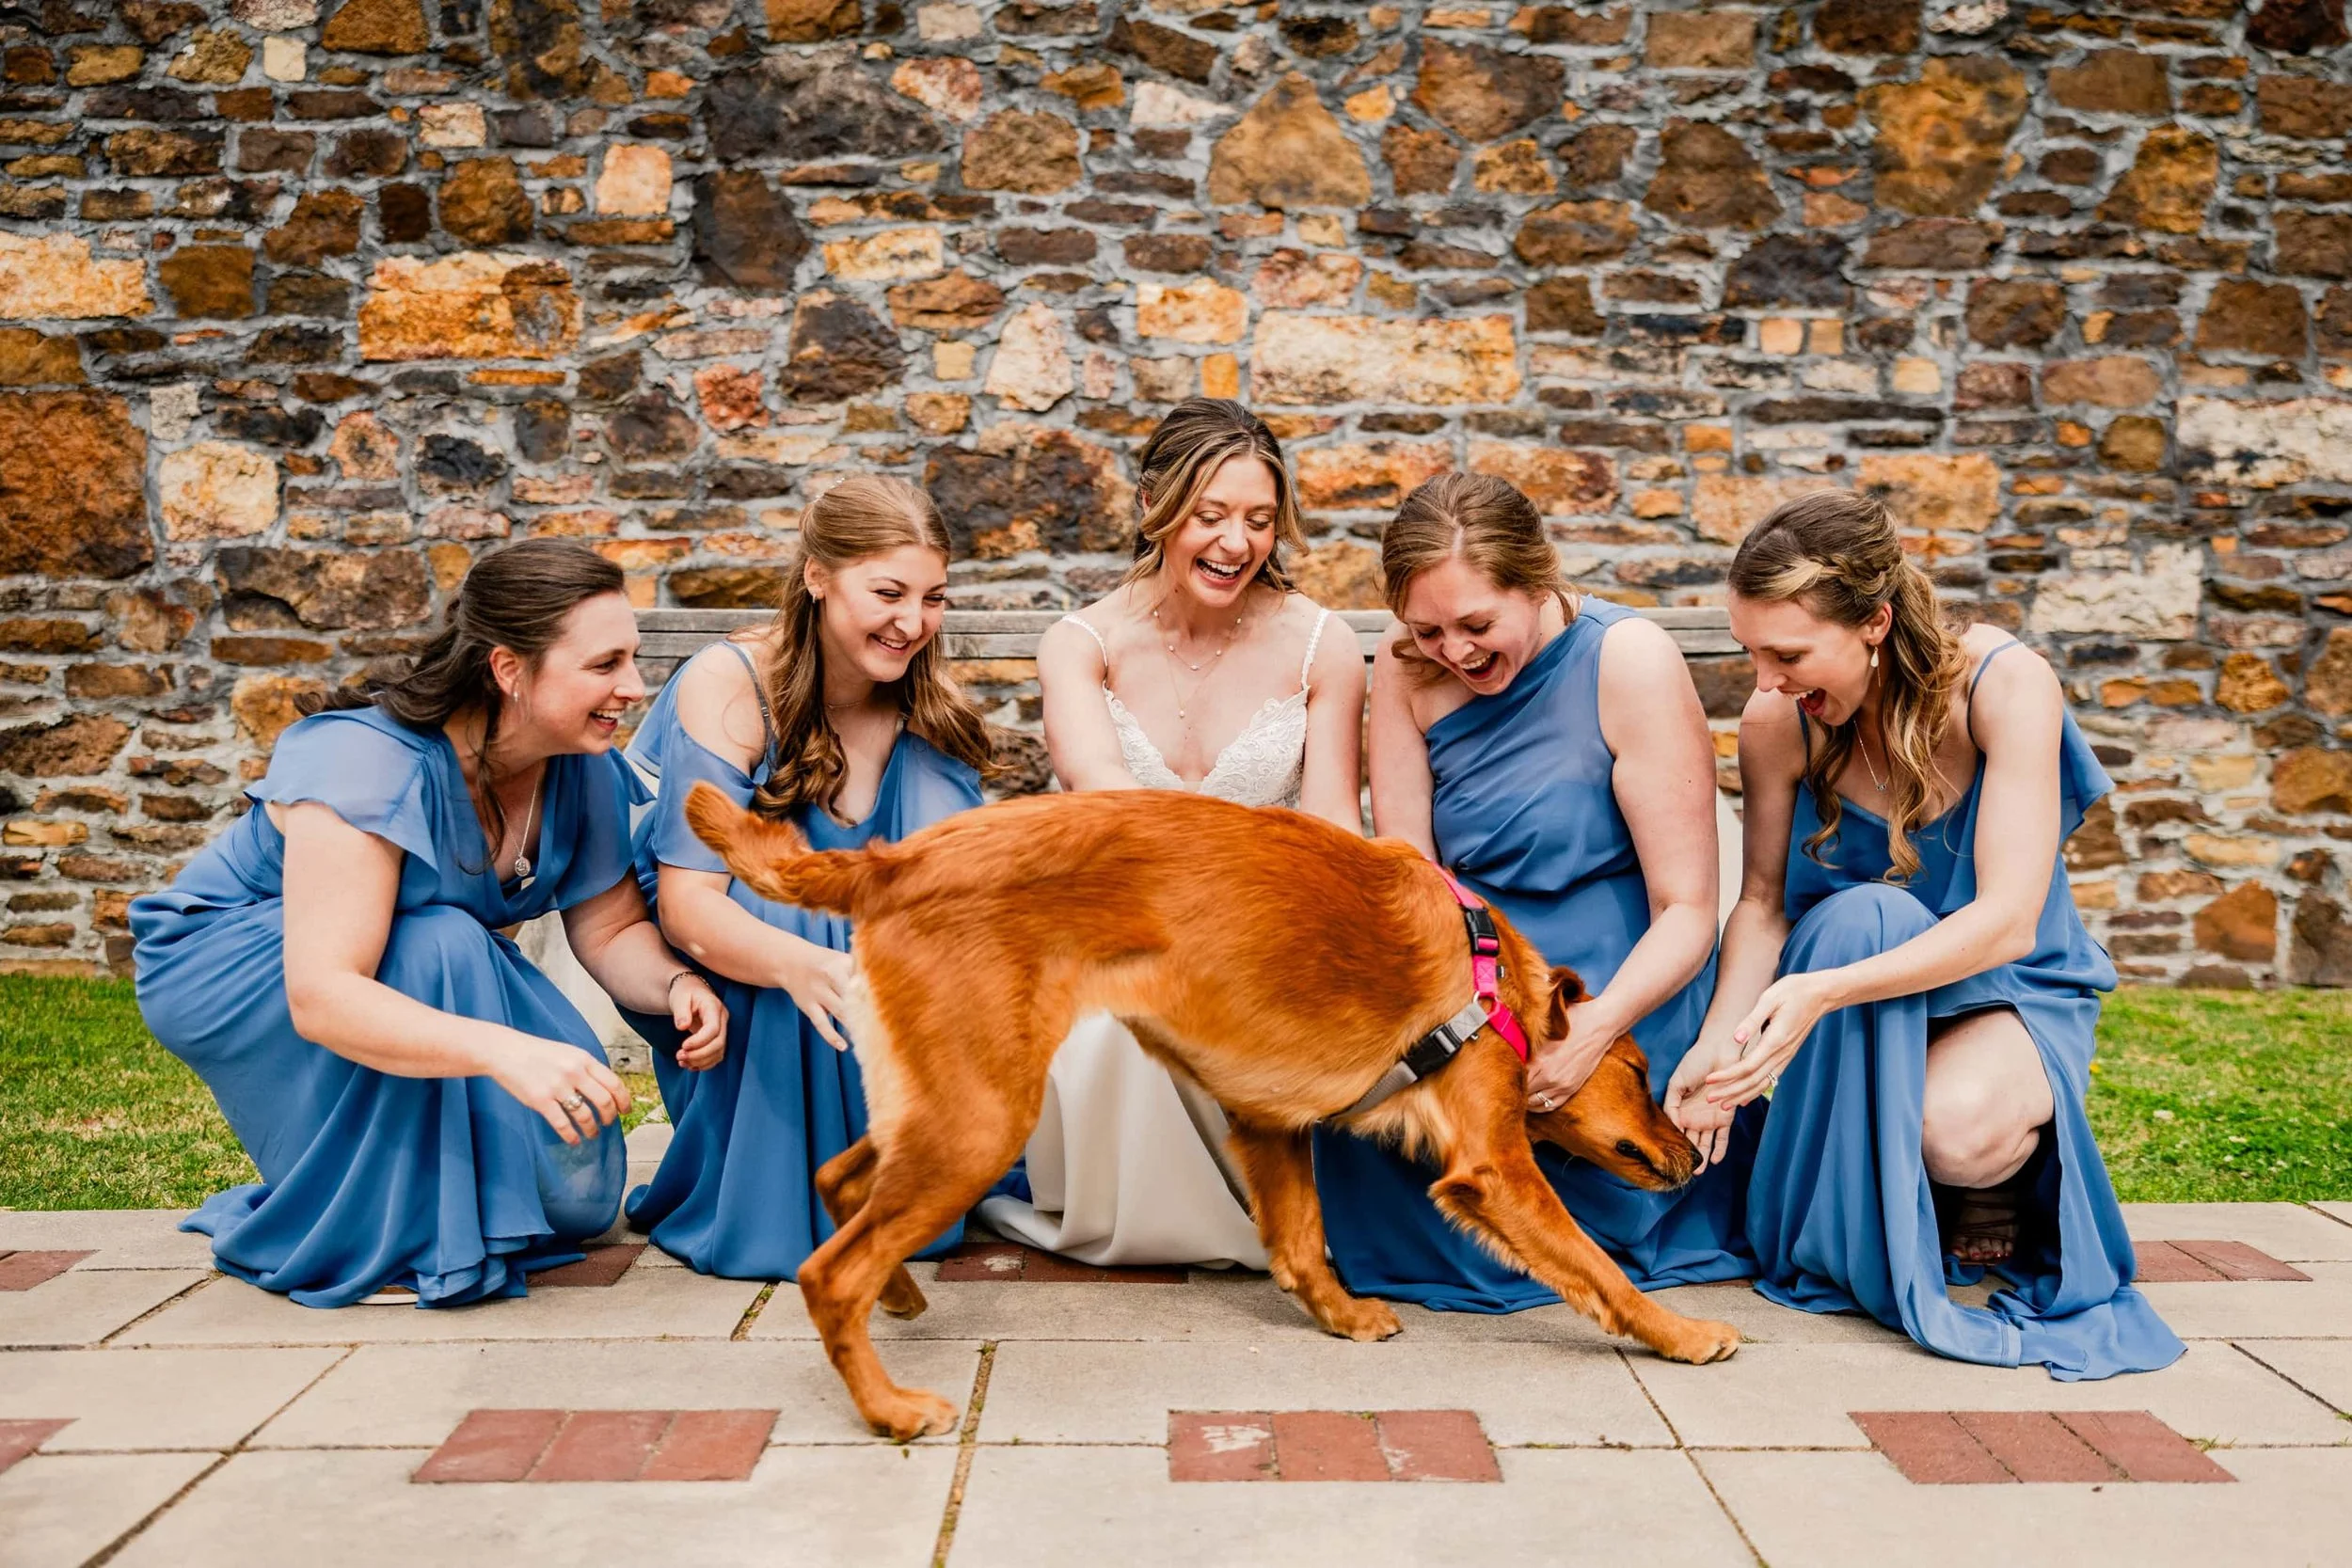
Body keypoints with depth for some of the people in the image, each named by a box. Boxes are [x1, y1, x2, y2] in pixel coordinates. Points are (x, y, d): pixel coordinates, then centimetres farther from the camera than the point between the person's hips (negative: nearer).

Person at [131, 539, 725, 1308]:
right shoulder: (368, 763, -34)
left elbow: (610, 930, -8)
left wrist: (676, 983, -31)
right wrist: (503, 1050, -56)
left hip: (440, 966, 5)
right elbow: (321, 995, -42)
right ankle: (378, 1240, -20)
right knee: (441, 948, -36)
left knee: (573, 1191, -11)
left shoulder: (585, 772, -15)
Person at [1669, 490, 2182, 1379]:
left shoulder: (2004, 683, -24)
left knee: (1958, 1125, -36)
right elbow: (1763, 903, -7)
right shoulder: (1778, 725, -17)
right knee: (1860, 916, -35)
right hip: (1854, 1003, 2)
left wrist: (1824, 992, -44)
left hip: (2008, 990, -2)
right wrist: (1719, 1041, -26)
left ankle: (1998, 1184, 6)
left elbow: (2006, 921, -29)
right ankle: (1850, 1244, -16)